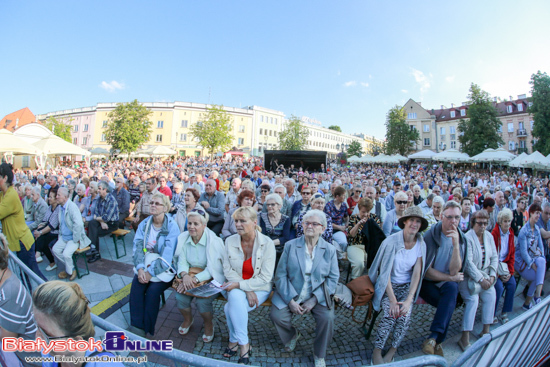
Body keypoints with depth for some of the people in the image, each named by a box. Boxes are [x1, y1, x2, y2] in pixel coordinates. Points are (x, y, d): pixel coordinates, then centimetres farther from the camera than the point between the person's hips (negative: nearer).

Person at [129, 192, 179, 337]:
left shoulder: (172, 227, -12)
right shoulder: (144, 224, 5)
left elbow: (167, 255, -17)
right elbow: (137, 246, -3)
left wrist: (150, 272, -21)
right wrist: (140, 268, -18)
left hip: (164, 268, -4)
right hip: (145, 265, 4)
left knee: (152, 290, -24)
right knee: (136, 286, -20)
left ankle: (147, 330, -5)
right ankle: (137, 328, -8)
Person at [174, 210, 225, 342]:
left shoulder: (214, 241, -18)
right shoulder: (183, 238, -1)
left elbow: (213, 268, -19)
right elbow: (182, 261, -2)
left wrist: (195, 279, -27)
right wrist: (185, 275, -22)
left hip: (211, 279, -4)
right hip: (190, 275, 5)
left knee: (202, 301, -25)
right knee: (180, 297, -18)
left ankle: (209, 325, 12)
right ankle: (187, 319, 19)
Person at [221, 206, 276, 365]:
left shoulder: (267, 244, -14)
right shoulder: (230, 241, -4)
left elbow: (265, 277, -14)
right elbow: (228, 270, -4)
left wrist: (240, 284, -21)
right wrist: (247, 290, -16)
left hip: (260, 288, -3)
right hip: (237, 287, 3)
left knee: (230, 308, -26)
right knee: (235, 297, -30)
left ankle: (234, 341, 1)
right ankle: (244, 346, -9)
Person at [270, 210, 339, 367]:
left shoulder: (329, 249, 2)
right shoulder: (290, 246, 1)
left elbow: (333, 278, -2)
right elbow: (280, 275, -3)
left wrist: (314, 300, -14)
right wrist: (290, 300, -15)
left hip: (318, 295, 0)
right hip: (290, 294, 1)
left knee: (327, 317, -25)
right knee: (276, 315, -20)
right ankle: (292, 335, 18)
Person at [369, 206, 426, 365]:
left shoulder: (420, 244, -3)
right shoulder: (392, 241, -16)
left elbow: (416, 273, -5)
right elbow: (385, 272, -16)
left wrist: (409, 300, -16)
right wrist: (392, 300, -21)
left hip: (406, 286, 3)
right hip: (388, 285, -3)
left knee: (404, 315, -21)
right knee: (391, 314, -25)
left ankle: (393, 350, 3)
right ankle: (377, 350, -4)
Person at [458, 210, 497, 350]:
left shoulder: (489, 236, 6)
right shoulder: (467, 238, -16)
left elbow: (494, 257, 9)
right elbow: (468, 263, -19)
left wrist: (492, 276, -2)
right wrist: (481, 280, -16)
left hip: (485, 274, 7)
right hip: (468, 276, -7)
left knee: (491, 295, -12)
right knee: (473, 300, -20)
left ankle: (486, 330, 5)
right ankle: (465, 338, -15)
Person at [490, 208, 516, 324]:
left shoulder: (511, 234, 6)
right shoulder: (494, 234, -14)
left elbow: (512, 254, 10)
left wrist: (510, 271, 0)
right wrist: (499, 274, -13)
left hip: (504, 264, 6)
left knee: (512, 284, -13)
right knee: (499, 287, -21)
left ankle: (504, 313, 4)